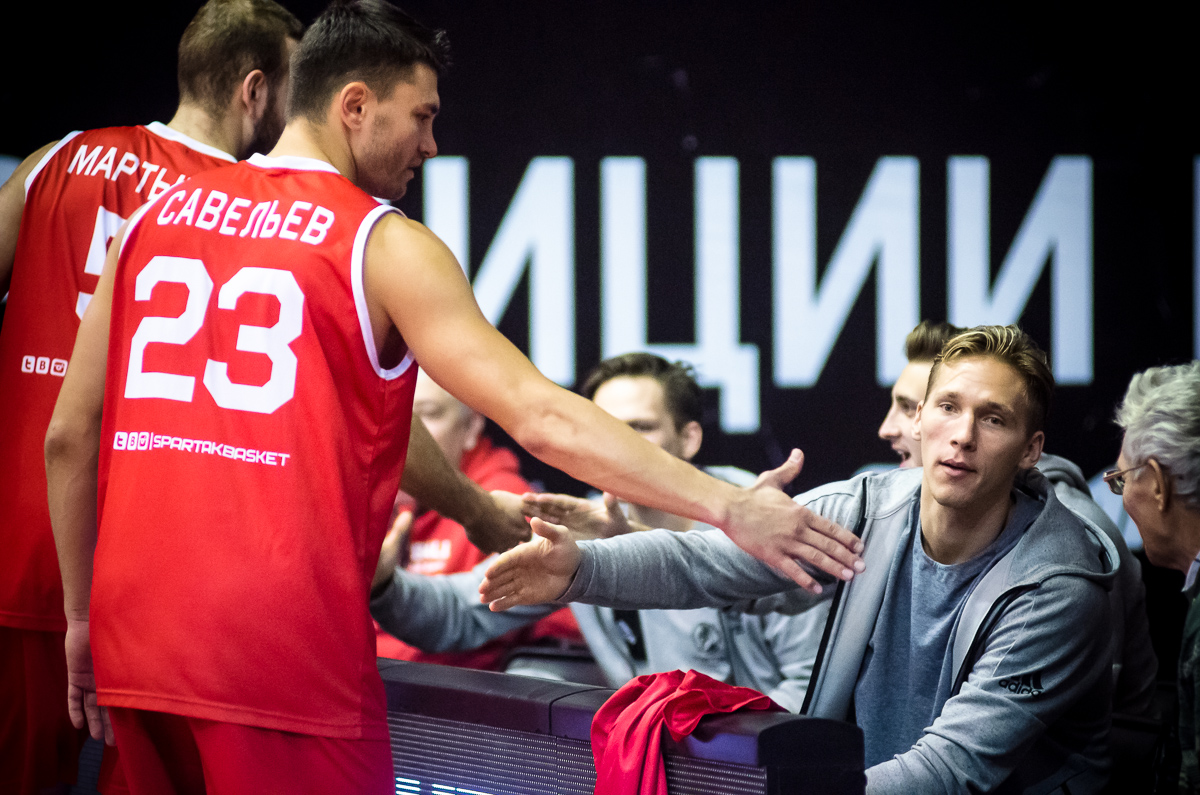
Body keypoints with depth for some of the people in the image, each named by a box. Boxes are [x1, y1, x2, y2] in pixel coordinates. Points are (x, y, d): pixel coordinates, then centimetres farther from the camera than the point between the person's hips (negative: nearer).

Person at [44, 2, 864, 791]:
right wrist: (728, 507, -9)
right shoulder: (384, 246, -3)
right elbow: (542, 417, -11)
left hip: (135, 641, 6)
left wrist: (82, 615, 22)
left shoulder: (155, 220, 12)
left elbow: (70, 437, 13)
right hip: (280, 656, -6)